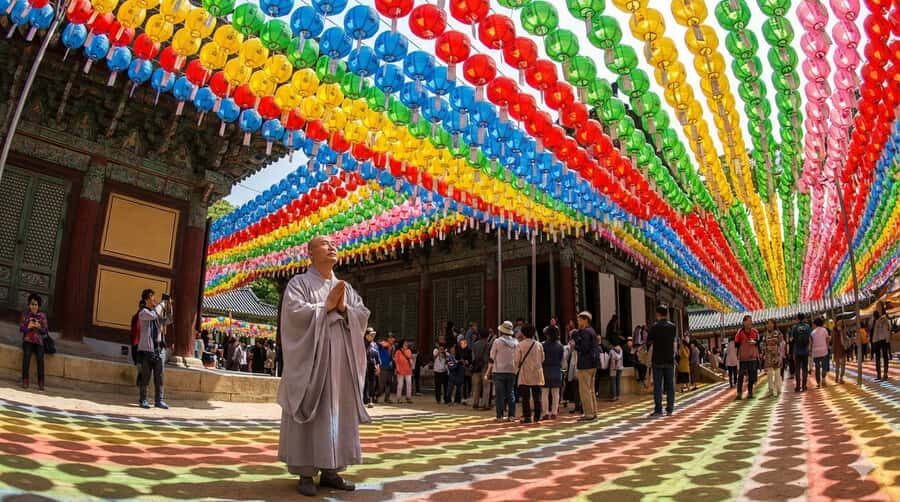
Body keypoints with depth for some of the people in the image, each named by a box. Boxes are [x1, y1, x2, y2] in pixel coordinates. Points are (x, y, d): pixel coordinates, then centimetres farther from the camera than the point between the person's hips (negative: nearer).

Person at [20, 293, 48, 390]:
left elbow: (45, 331, 4)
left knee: (40, 358, -23)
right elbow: (21, 328, 2)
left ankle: (41, 382, -23)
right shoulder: (25, 314, 6)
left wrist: (39, 327, -17)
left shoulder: (42, 316, 6)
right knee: (26, 355, -27)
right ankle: (25, 380, -23)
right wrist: (28, 327, -17)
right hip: (27, 340, 0)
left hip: (38, 341, 0)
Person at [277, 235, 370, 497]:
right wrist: (327, 306, -10)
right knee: (311, 412, -5)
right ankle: (305, 473, 1)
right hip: (310, 357, -5)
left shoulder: (345, 287, 18)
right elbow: (295, 313, -14)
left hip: (340, 360, 5)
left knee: (338, 411, 4)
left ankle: (330, 471, 11)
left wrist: (343, 308, -10)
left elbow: (363, 316, 8)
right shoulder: (299, 283, 2)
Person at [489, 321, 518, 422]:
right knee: (510, 393, 10)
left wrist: (489, 371, 2)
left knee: (500, 394, 1)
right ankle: (511, 415, 9)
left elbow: (492, 358, -5)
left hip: (499, 371, -3)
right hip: (511, 371, 3)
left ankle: (500, 416, 1)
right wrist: (516, 369, 15)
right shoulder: (515, 342, 3)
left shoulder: (497, 341, -8)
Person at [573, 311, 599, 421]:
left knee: (584, 390, -6)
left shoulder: (585, 332, -14)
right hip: (593, 364, 10)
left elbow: (584, 348, -21)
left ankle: (588, 413, -5)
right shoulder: (592, 331, 15)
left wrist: (575, 346, -7)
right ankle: (593, 412, 19)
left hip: (585, 365, -10)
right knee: (590, 389, 15)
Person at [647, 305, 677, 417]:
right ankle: (670, 409, 9)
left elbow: (648, 342, -3)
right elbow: (675, 339, 16)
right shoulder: (672, 326, 3)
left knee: (658, 386, -1)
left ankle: (658, 410, -3)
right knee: (670, 385, 8)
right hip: (670, 360, 3)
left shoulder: (654, 327, -8)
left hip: (657, 360, -3)